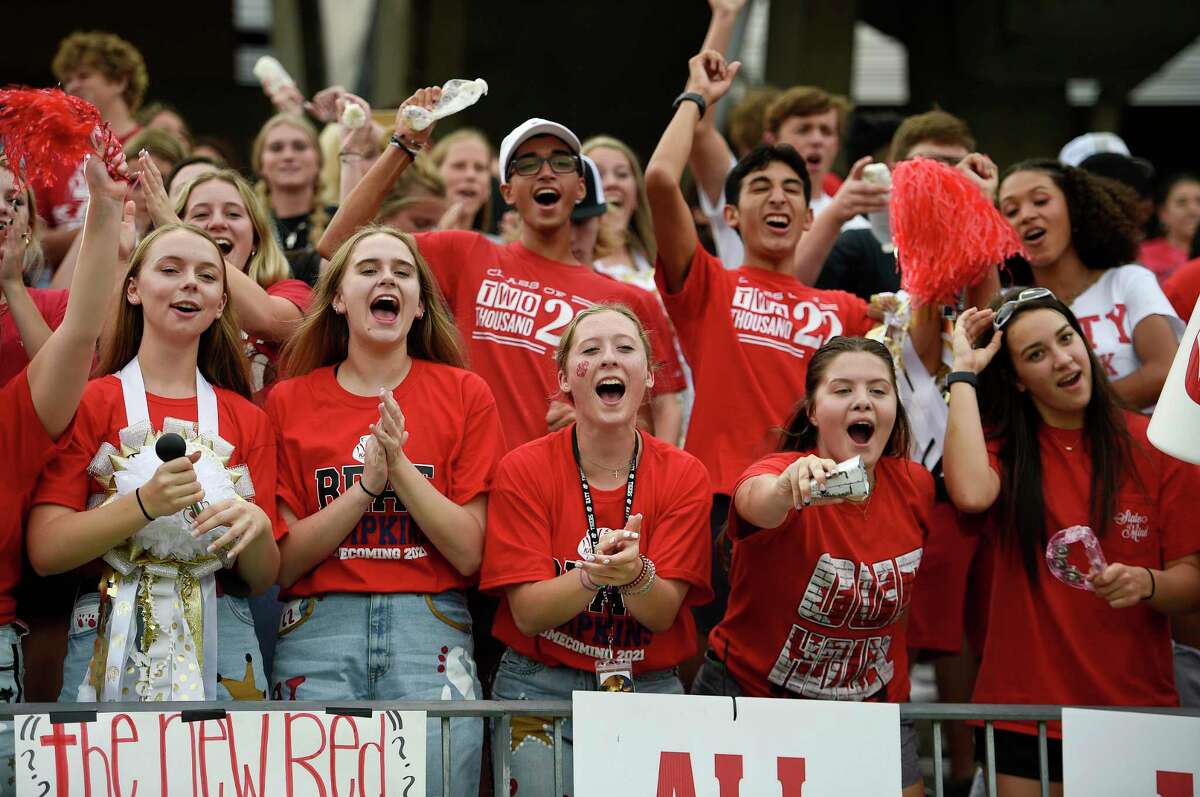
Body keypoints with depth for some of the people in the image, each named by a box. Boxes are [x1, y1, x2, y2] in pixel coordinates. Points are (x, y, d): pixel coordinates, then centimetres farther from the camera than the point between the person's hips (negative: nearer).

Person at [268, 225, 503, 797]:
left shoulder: (464, 395, 7)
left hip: (430, 629, 0)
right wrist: (366, 485, -11)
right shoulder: (288, 402, 8)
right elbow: (283, 564, 1)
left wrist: (400, 465, -10)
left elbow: (470, 554, 0)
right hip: (318, 629, 0)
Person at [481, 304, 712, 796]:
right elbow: (528, 612, -11)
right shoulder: (524, 470, -5)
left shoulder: (683, 475, -3)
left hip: (649, 690, 1)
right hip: (541, 686, -1)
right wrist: (593, 575, -30)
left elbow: (663, 613, -9)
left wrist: (635, 577, -32)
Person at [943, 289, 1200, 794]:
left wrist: (1145, 583, -22)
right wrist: (964, 372, -14)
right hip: (1022, 711, 0)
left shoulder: (1156, 447, -1)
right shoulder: (1001, 445, 1)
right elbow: (970, 493, -24)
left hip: (1135, 709, 0)